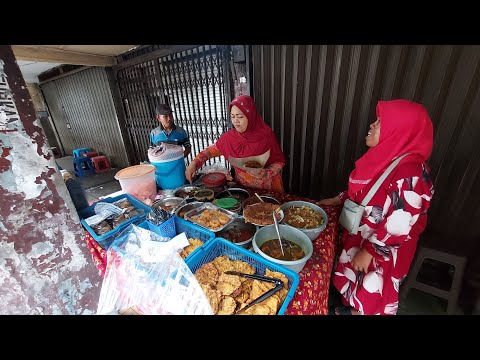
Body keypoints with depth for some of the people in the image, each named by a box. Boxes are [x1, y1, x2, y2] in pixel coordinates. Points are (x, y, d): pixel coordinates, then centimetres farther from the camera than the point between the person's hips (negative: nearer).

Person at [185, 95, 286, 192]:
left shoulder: (266, 135, -14)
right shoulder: (230, 136, -5)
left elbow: (280, 161, -5)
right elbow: (212, 150, 8)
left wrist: (266, 173, -23)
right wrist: (194, 163, -6)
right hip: (242, 188, 3)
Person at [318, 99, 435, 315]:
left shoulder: (409, 173, -30)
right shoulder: (386, 157, -4)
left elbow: (400, 225, -28)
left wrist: (369, 251, -21)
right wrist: (338, 200, 8)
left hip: (383, 250, -8)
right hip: (361, 235, 8)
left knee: (370, 293, 19)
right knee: (355, 281, 29)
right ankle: (350, 308, 55)